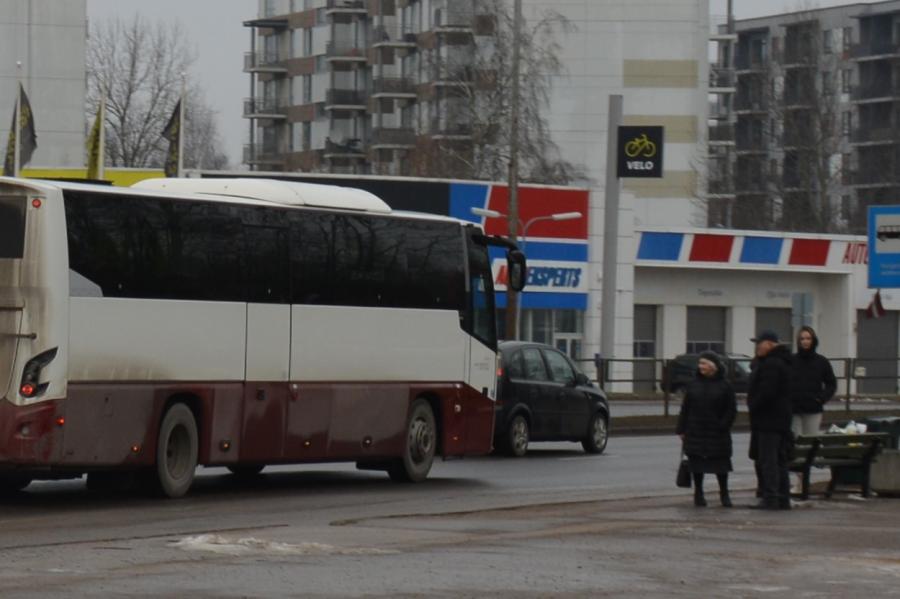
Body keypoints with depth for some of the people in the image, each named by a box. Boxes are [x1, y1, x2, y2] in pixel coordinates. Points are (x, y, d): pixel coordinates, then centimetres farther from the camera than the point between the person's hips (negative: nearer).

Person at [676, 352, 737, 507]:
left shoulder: (724, 386, -1)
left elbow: (731, 410, -1)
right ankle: (698, 493, 14)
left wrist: (723, 426, -11)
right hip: (696, 432, 2)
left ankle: (724, 494, 12)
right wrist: (682, 429, 1)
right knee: (697, 464, 4)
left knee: (720, 464, 2)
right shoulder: (693, 385, 6)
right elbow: (685, 408, 6)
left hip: (717, 433, -2)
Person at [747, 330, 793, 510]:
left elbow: (766, 392, -24)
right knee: (779, 460, 13)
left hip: (768, 421, -11)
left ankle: (771, 498, -13)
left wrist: (753, 405, -11)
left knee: (767, 460, -10)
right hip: (781, 420, 11)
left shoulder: (771, 364, -17)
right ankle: (783, 498, 16)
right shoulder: (781, 362, 18)